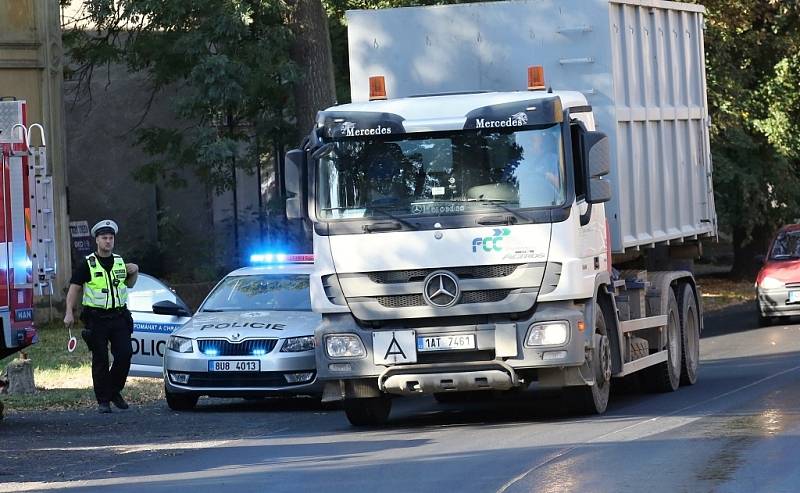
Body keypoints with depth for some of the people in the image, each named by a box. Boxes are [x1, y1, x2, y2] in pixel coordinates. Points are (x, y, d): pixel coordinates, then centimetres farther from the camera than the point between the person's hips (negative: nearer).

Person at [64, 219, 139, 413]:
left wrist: (134, 272, 7)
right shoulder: (87, 265, -1)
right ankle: (103, 401, 6)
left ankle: (115, 391, 14)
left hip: (119, 317, 4)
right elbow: (73, 289, -2)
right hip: (96, 319, -4)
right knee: (100, 361, -1)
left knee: (124, 355, -6)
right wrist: (69, 313, -13)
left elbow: (128, 284, 27)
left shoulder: (120, 262, 12)